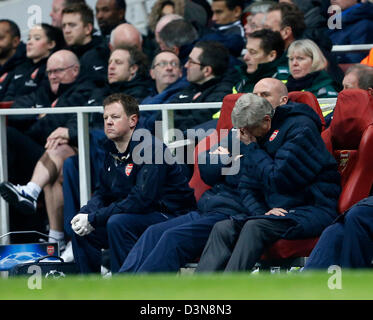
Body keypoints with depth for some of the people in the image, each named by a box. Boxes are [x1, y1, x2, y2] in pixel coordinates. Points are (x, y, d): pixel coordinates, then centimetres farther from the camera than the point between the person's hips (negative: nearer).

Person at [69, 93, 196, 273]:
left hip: (170, 216, -9)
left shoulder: (150, 148, -19)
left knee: (118, 223, -32)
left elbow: (141, 199, -26)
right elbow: (103, 194, 14)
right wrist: (85, 214, -10)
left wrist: (93, 219, -25)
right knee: (81, 229, 0)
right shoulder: (112, 150, 8)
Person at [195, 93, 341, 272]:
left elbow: (278, 180, -16)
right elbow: (247, 187, 16)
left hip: (314, 209, -8)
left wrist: (251, 148, -6)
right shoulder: (260, 137, 15)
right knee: (223, 228, -14)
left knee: (255, 227, -32)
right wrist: (262, 211, -4)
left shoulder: (301, 128, -9)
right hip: (279, 211, 8)